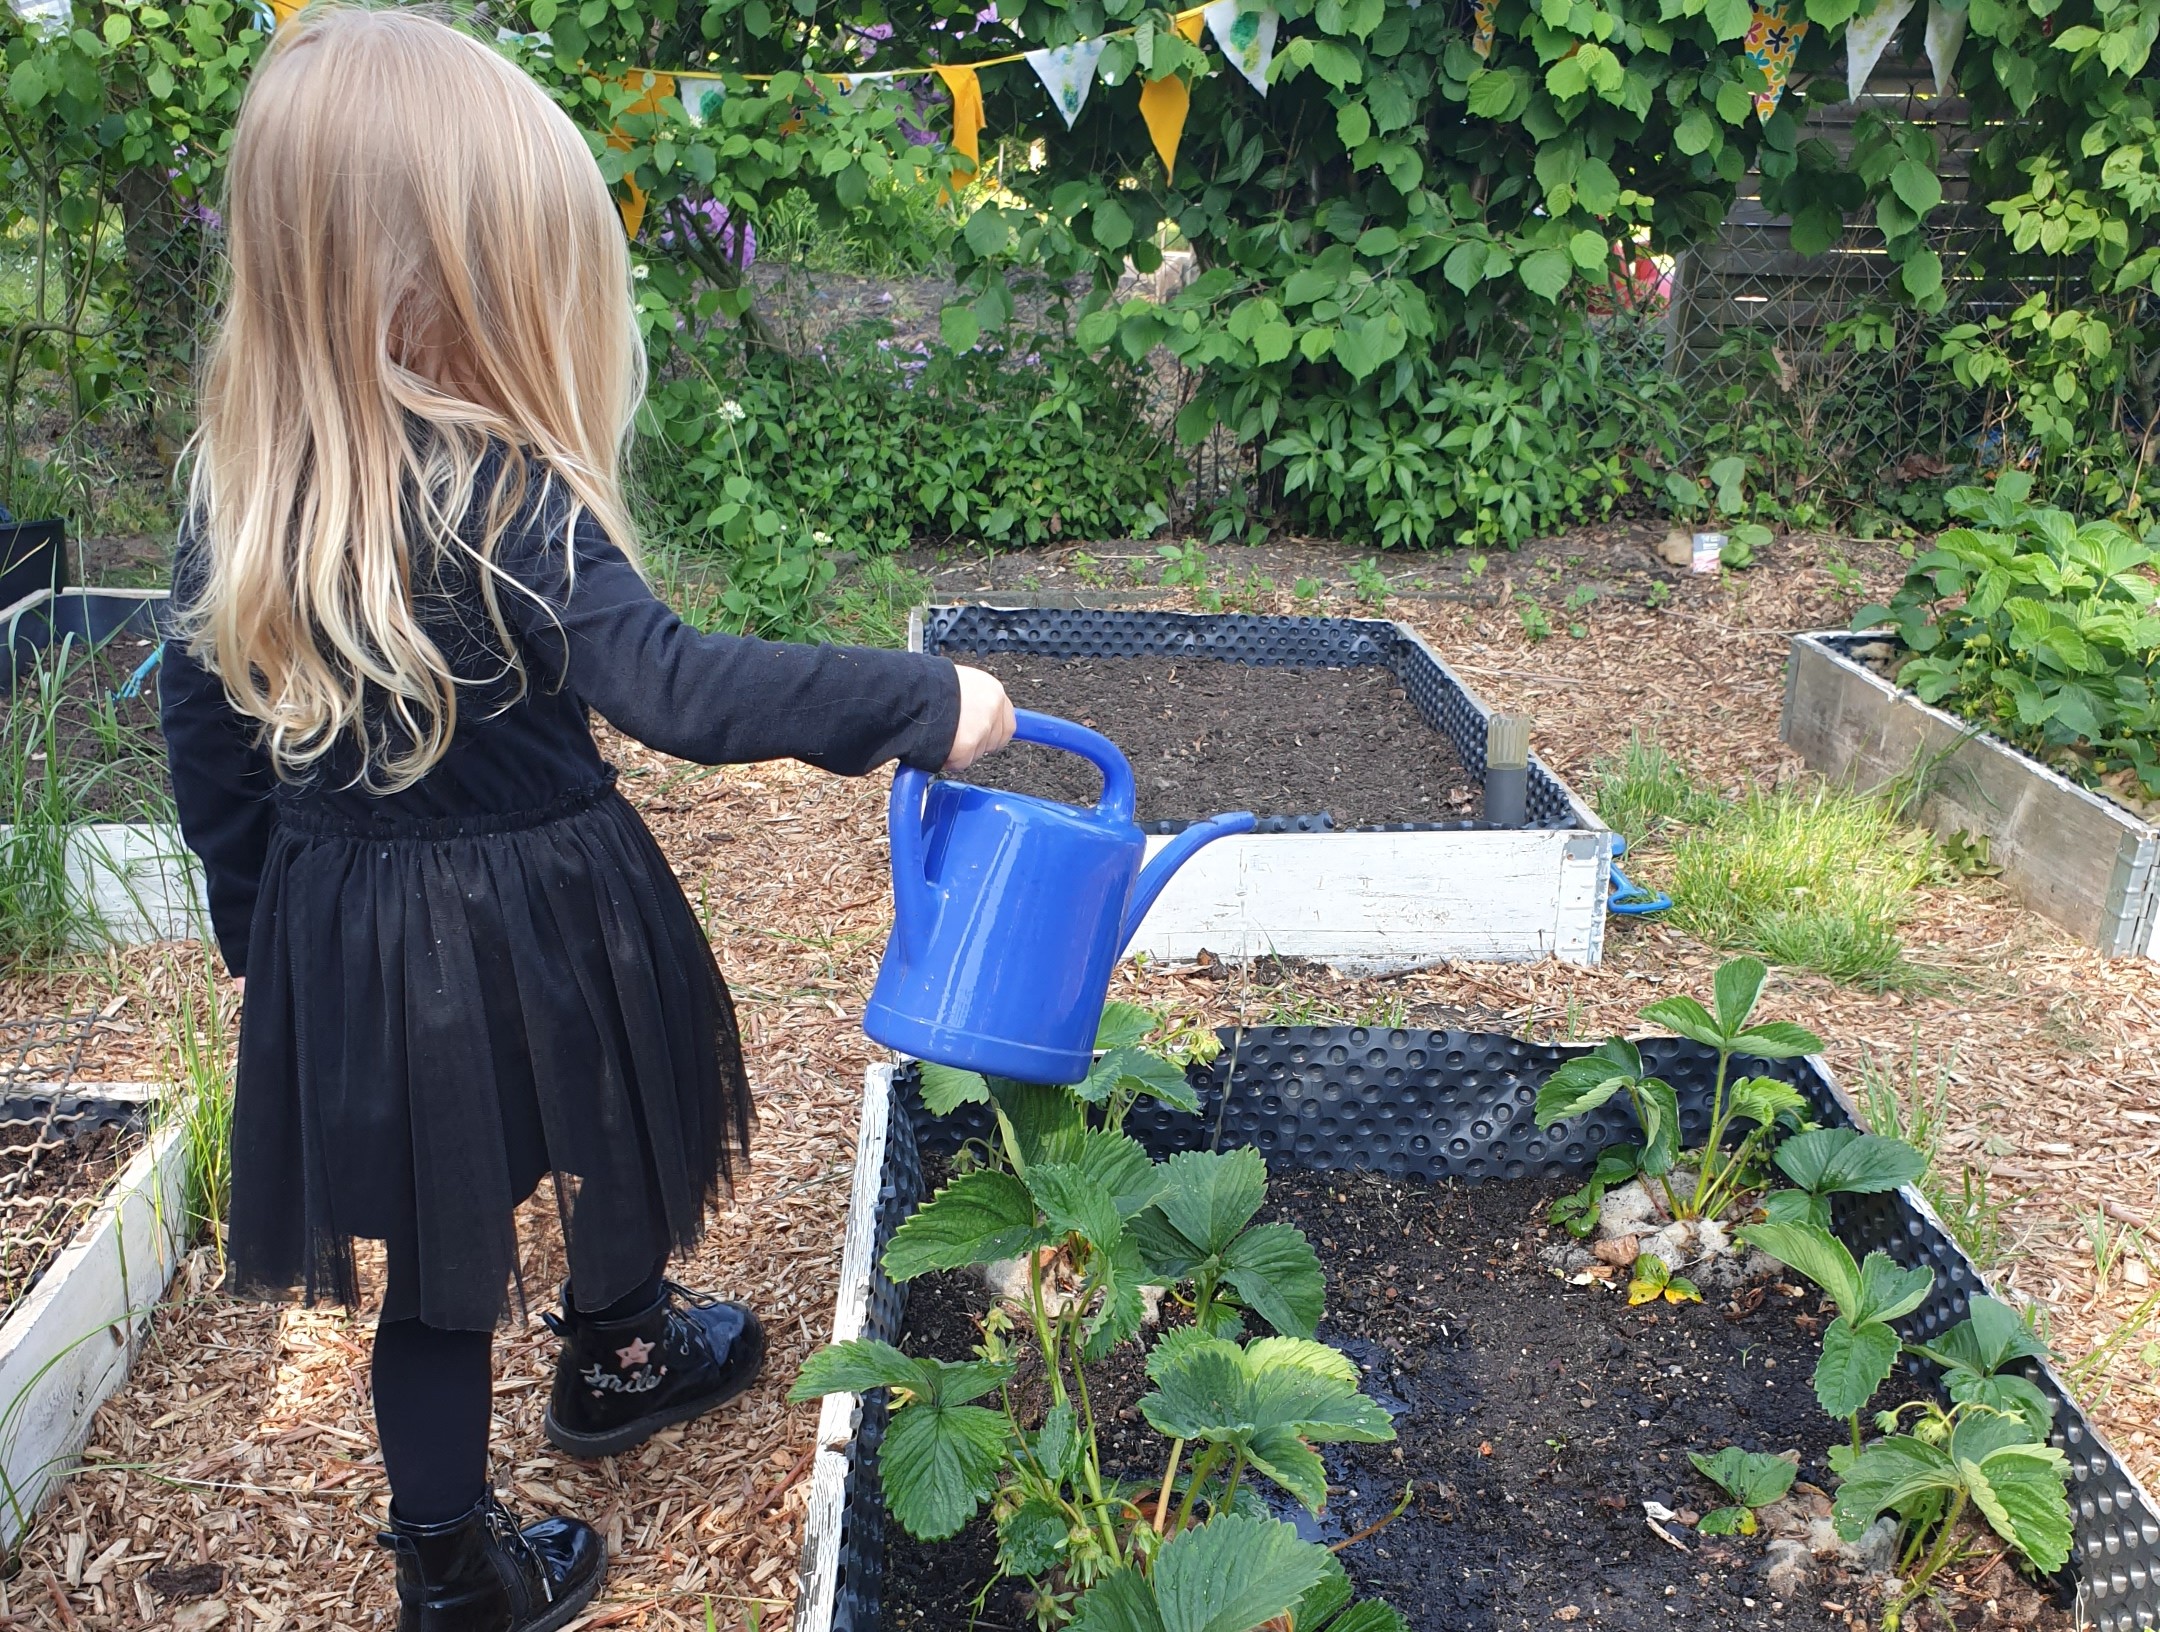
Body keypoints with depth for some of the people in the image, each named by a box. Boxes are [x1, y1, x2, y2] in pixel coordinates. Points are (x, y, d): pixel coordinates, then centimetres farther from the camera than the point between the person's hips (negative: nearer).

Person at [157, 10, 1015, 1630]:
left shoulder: (240, 485, -3)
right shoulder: (508, 503, -24)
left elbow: (203, 728, 5)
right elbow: (676, 687, -32)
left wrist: (259, 921, 17)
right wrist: (925, 702, -27)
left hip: (343, 939, 5)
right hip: (541, 927, -5)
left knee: (436, 1243, 17)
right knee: (615, 1145, 25)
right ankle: (620, 1359, 51)